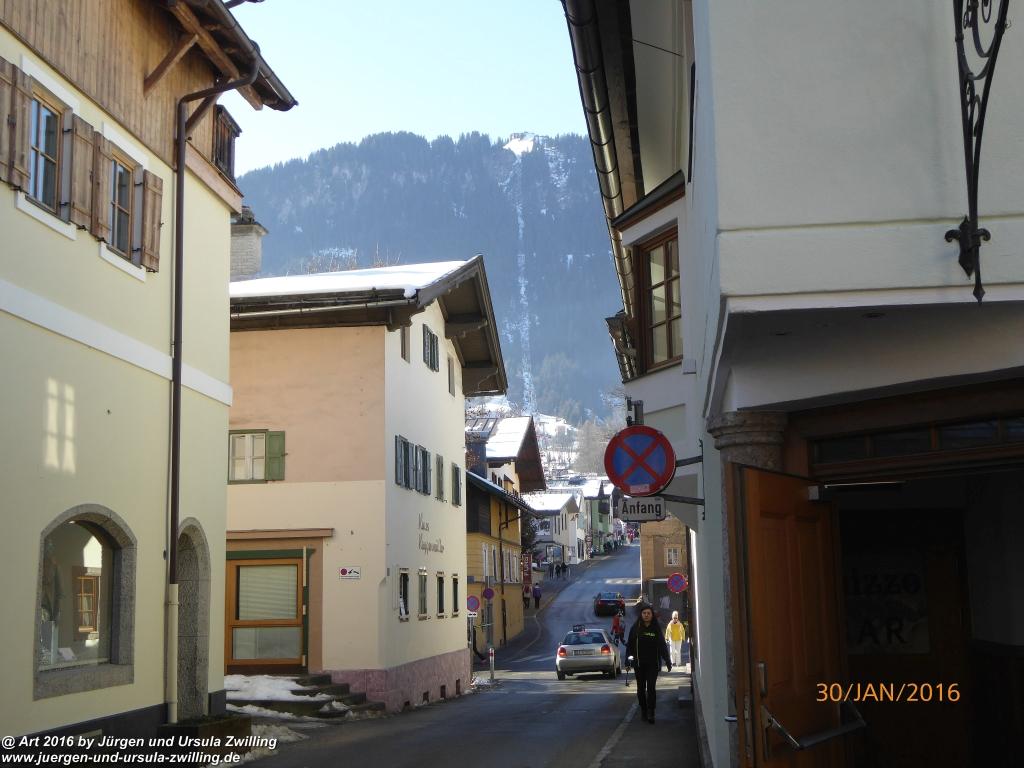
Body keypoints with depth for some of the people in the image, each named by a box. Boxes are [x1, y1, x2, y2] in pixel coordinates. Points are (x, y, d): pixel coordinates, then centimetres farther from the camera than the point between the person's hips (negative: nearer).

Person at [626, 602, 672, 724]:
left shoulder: (656, 628, 5)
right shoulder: (635, 628, 3)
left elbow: (662, 645, 8)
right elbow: (630, 644, 3)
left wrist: (667, 661, 8)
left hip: (653, 663, -1)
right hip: (639, 664, 1)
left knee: (651, 687, -10)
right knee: (641, 688, 8)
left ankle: (651, 713, -10)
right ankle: (643, 711, 19)